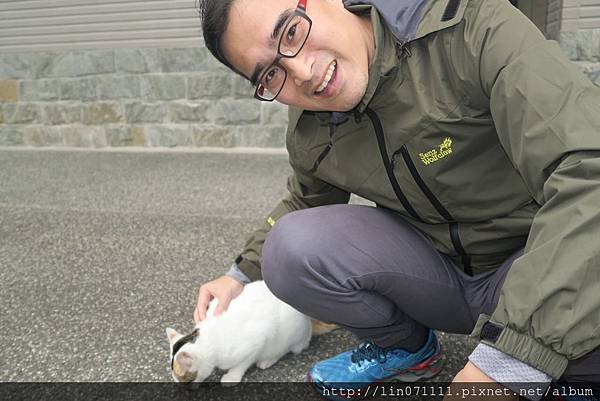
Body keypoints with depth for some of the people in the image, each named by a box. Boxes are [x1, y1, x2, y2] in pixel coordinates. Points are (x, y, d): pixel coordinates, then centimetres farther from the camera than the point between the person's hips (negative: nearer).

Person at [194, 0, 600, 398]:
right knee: (290, 246, -20)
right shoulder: (308, 133, -4)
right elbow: (306, 204, 19)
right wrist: (243, 274, 9)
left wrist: (512, 356, -39)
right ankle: (407, 347, 7)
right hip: (439, 270, 4)